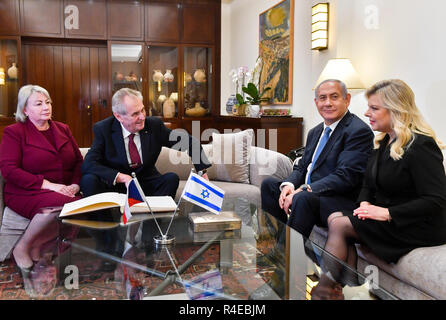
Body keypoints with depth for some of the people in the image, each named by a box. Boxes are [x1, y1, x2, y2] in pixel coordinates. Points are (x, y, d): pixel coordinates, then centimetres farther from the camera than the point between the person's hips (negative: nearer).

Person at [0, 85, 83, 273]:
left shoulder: (63, 129, 17)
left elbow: (79, 162, 15)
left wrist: (75, 184, -7)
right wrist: (47, 184, -18)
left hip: (64, 192, 5)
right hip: (25, 193, -5)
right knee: (57, 204, -36)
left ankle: (37, 244, -7)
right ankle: (21, 247, -9)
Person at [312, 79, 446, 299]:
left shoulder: (421, 145, -17)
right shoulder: (383, 143, 11)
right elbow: (368, 185, 16)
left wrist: (388, 213, -24)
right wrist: (365, 204, -6)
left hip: (417, 226, -8)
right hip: (386, 217, 8)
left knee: (339, 225, -20)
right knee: (335, 217, -14)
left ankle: (324, 288, -9)